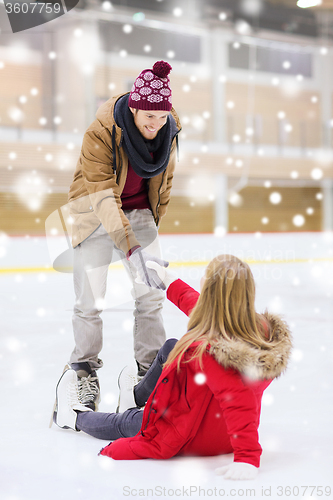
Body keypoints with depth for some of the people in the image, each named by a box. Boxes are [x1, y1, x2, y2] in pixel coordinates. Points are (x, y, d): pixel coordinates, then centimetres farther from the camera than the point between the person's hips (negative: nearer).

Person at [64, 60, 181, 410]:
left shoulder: (168, 131, -13)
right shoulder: (100, 133, -30)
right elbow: (104, 197, -36)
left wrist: (153, 223, 14)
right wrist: (133, 250, -46)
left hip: (139, 212, 4)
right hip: (95, 215, -4)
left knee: (152, 295, -2)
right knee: (90, 300, -3)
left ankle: (150, 370, 10)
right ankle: (85, 372, 16)